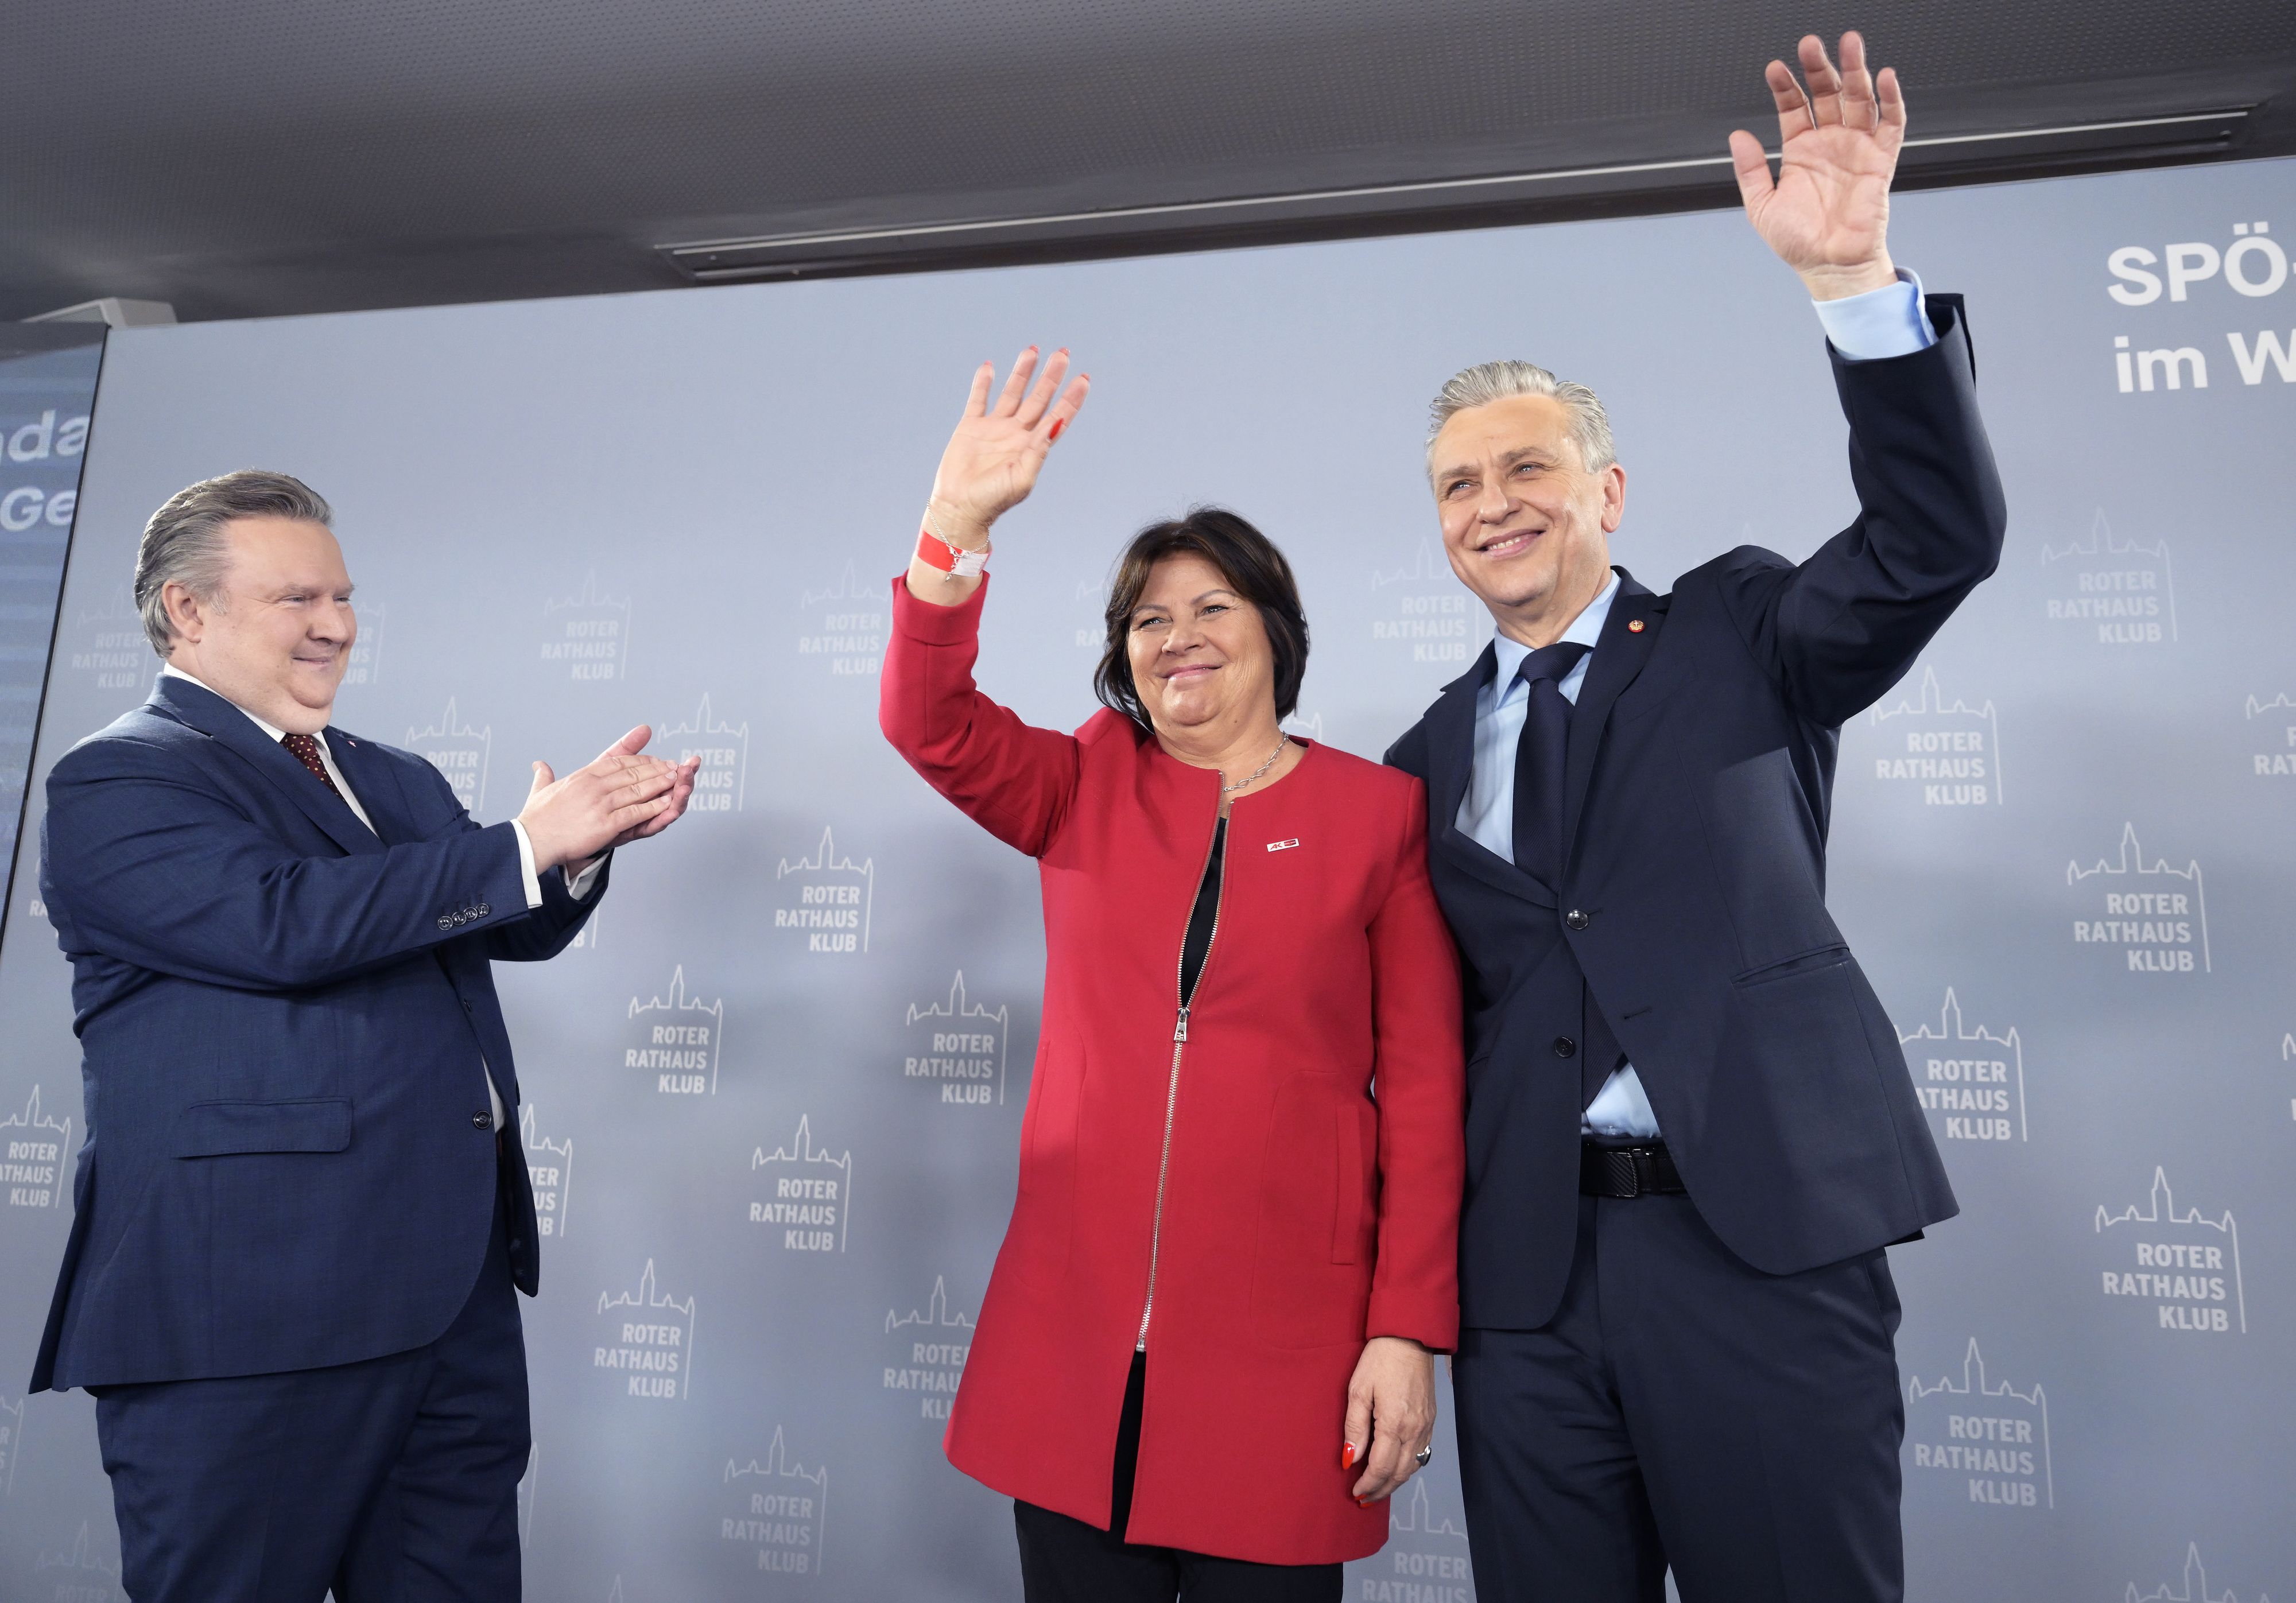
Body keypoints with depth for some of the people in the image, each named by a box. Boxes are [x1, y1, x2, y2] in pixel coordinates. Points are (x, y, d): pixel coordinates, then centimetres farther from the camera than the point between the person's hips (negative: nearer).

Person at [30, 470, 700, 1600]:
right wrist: (524, 843, -19)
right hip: (250, 1302, -7)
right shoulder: (115, 782, -5)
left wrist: (585, 838, -7)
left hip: (457, 1285, 7)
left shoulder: (394, 781, 19)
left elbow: (525, 924, 14)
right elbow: (283, 924, -21)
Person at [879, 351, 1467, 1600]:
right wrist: (956, 527, -21)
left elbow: (1423, 1089, -3)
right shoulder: (1088, 791, 7)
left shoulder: (1380, 812, -1)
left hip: (1284, 1337, -2)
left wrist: (1408, 1329, -6)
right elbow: (929, 722, -9)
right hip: (1073, 1325, 3)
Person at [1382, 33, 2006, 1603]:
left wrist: (1857, 277, -21)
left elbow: (1939, 537, -11)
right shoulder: (1432, 757, 12)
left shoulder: (1738, 635, 6)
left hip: (1761, 1232, -2)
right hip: (1528, 1265, 3)